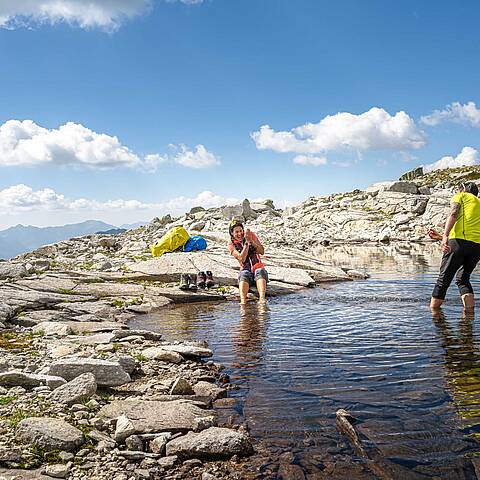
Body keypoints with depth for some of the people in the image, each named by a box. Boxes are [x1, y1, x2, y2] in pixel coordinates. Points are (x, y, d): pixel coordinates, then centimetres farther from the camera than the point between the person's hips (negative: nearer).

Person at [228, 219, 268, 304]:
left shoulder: (251, 235, 5)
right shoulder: (231, 245, 1)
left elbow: (262, 252, -4)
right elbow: (242, 259, -15)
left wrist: (251, 241, -16)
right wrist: (247, 242, -20)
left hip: (259, 268, 1)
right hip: (246, 270, -1)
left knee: (260, 272, -35)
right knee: (244, 276, -36)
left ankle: (262, 299, -58)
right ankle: (243, 301, -59)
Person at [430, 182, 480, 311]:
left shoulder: (461, 196, 18)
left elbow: (453, 214, -6)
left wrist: (445, 236, -18)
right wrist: (440, 237, 34)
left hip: (459, 241, -6)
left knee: (444, 279, 1)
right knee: (463, 279, 20)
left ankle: (433, 311, 4)